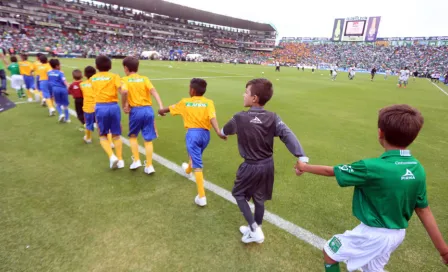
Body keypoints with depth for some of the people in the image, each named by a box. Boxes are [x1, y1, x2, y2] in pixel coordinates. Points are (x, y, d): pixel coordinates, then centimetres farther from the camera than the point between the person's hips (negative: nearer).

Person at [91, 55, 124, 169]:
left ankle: (112, 156, -5)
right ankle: (120, 160, 15)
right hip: (113, 106, -1)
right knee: (116, 135, 13)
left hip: (100, 107, 1)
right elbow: (122, 91, -13)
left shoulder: (92, 78, 12)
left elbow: (95, 91, 1)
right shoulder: (114, 76, 1)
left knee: (103, 135, 15)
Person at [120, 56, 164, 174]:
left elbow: (124, 91, -21)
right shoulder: (144, 78, 8)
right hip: (148, 110, 2)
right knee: (148, 139, 7)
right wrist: (161, 106, -18)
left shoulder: (125, 80, 2)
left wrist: (124, 106, -7)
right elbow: (153, 91, -8)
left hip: (135, 110, -2)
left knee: (133, 136, 22)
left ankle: (136, 160, 17)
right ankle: (149, 166, 10)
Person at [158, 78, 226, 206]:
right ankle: (188, 169, 64)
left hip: (193, 133, -3)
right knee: (196, 155, 31)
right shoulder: (209, 102, 0)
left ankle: (202, 197, -5)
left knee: (198, 165, -3)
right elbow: (212, 118, -16)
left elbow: (171, 108, 21)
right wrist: (218, 132, -27)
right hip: (205, 133, 3)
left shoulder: (185, 102, 4)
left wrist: (161, 110, 41)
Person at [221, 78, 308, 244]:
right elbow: (288, 135, -20)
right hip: (268, 164, 5)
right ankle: (255, 229, 42)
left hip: (250, 166, -4)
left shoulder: (239, 118, -16)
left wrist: (222, 133, 29)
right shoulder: (272, 117, -9)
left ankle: (254, 230, 17)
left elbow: (225, 131, 4)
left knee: (238, 194, 20)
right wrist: (302, 158, -27)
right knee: (259, 198, 22)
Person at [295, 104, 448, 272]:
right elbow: (424, 210, -2)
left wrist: (305, 167, 0)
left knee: (329, 253, 15)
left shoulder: (372, 168, -29)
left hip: (373, 234, -7)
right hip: (397, 234, 7)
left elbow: (331, 171, -17)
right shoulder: (418, 170, -8)